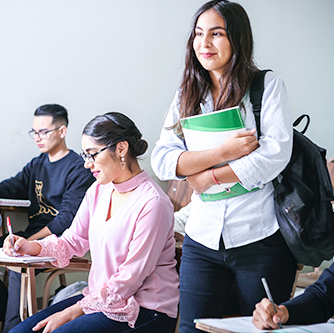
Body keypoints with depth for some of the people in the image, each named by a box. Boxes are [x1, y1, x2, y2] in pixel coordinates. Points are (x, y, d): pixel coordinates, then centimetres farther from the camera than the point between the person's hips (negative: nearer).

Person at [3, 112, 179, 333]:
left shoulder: (152, 203, -19)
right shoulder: (99, 190, 7)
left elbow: (130, 279, -18)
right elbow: (74, 240, 15)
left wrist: (73, 312, -17)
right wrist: (33, 247, -5)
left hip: (146, 312, -7)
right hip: (101, 297, 8)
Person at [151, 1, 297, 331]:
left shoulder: (268, 86, 0)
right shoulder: (186, 97, 10)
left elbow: (276, 153, -12)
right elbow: (162, 160, -2)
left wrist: (210, 177, -8)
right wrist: (223, 152, -14)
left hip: (261, 239, -3)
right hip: (203, 240, 3)